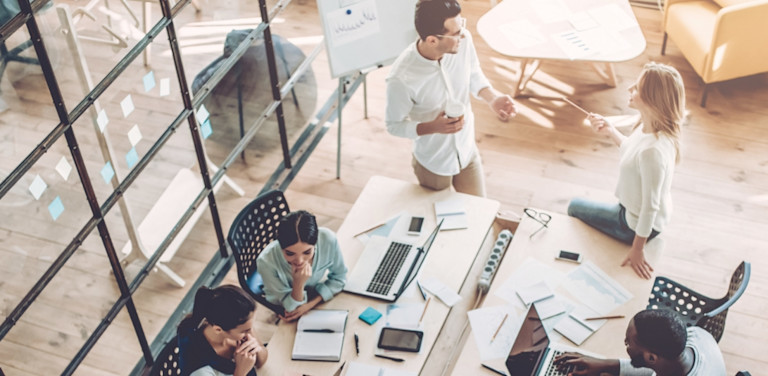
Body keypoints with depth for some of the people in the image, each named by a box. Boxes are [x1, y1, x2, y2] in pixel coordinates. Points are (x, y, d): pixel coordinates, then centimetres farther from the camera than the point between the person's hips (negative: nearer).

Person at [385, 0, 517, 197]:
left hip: (468, 153, 4)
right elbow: (394, 125, -18)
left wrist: (492, 98, -19)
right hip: (433, 164, -4)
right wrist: (433, 128, -34)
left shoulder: (463, 41, -22)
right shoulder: (401, 78, -35)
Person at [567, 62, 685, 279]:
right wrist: (610, 131, 1)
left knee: (575, 207, 13)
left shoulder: (653, 151, -40)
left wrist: (637, 249, -20)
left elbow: (651, 205, -30)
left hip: (636, 224, -8)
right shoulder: (649, 128, -13)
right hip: (633, 209, 8)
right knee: (576, 206, 26)